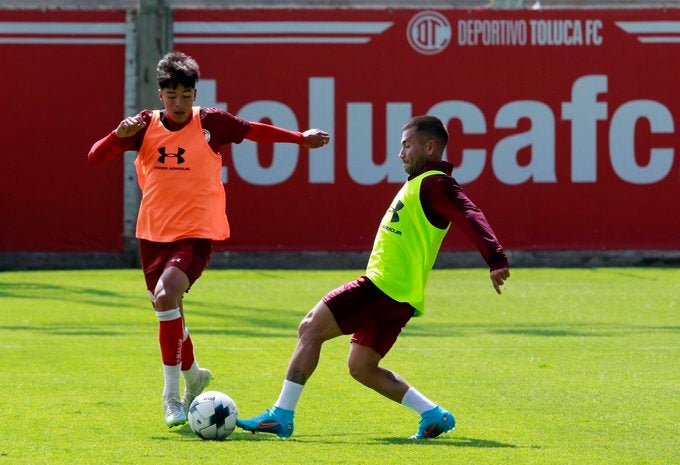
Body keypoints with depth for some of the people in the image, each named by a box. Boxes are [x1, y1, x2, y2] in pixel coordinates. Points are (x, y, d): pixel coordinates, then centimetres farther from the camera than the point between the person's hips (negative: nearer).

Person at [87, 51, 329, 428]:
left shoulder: (211, 123, -4)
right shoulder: (146, 126, 0)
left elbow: (255, 130, 12)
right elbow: (95, 158, -3)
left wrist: (302, 138, 15)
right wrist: (119, 135, -21)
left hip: (195, 234, -4)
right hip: (153, 234, 4)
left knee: (165, 295, -27)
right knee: (169, 313, 15)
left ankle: (172, 393, -19)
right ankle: (192, 375, 43)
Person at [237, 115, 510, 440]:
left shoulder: (434, 184, -12)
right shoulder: (420, 182, 20)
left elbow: (470, 217, -26)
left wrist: (496, 261, -39)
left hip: (386, 287, -11)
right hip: (394, 293, 11)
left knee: (311, 328, -9)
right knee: (361, 368, 15)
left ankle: (281, 416, -10)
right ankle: (434, 415, 14)